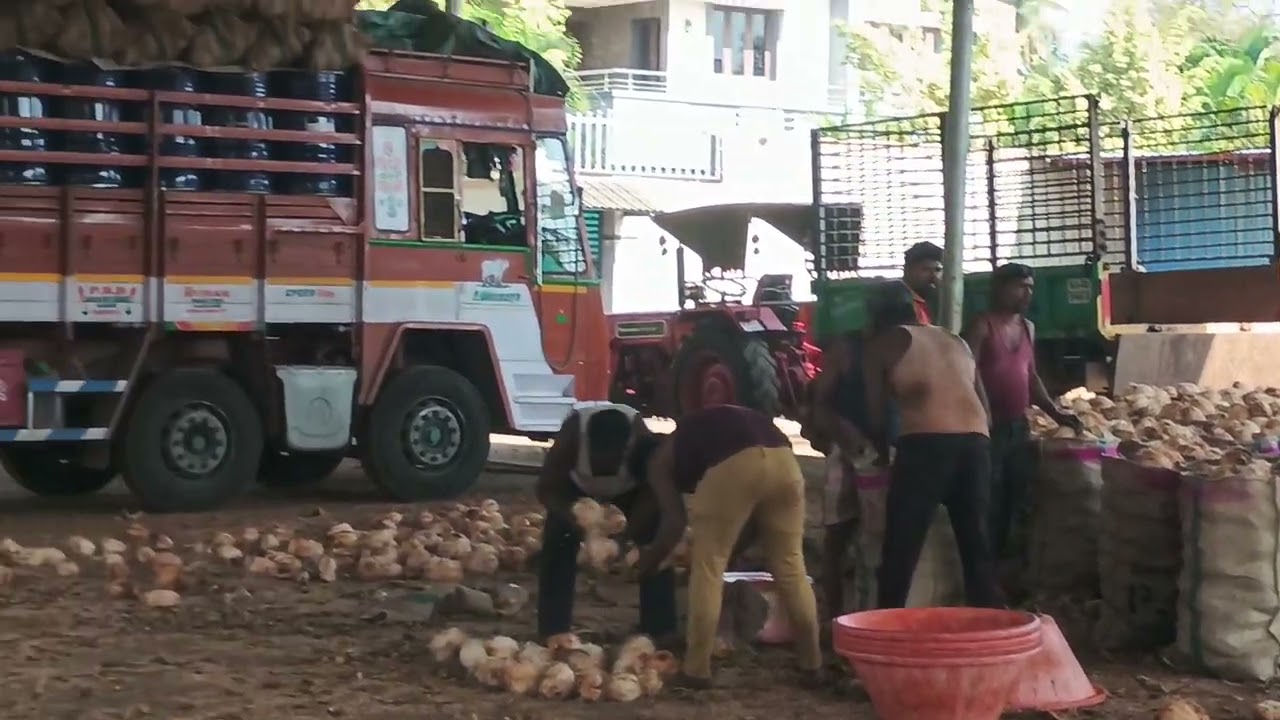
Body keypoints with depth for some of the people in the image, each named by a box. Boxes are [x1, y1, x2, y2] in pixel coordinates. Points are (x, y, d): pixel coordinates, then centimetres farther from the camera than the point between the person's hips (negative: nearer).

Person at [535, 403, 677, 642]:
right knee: (557, 545, -15)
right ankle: (552, 633, -6)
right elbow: (546, 489, -31)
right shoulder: (572, 434, -40)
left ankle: (661, 632, -8)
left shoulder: (639, 436, -40)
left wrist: (629, 531, -40)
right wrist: (574, 521, -45)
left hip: (632, 487, 0)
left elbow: (653, 490, -29)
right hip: (579, 486, 0)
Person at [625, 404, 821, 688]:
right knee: (790, 564, 17)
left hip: (733, 463, -6)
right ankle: (813, 663, 23)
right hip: (782, 457, 6)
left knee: (708, 566, 7)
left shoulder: (658, 461, 22)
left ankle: (697, 670, 9)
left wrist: (650, 560, 26)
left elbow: (676, 521, 11)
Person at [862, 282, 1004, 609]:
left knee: (900, 549, -1)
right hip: (975, 440, 5)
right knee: (977, 546, 12)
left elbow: (876, 414, 15)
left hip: (926, 442, -5)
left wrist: (884, 452, 32)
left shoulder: (883, 344, 15)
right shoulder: (955, 341, 28)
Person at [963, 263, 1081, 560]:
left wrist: (1055, 413, 14)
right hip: (991, 427, -7)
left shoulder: (1028, 327, 15)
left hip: (1019, 426, 7)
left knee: (1015, 501, 11)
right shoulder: (982, 326, -8)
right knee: (990, 504, -6)